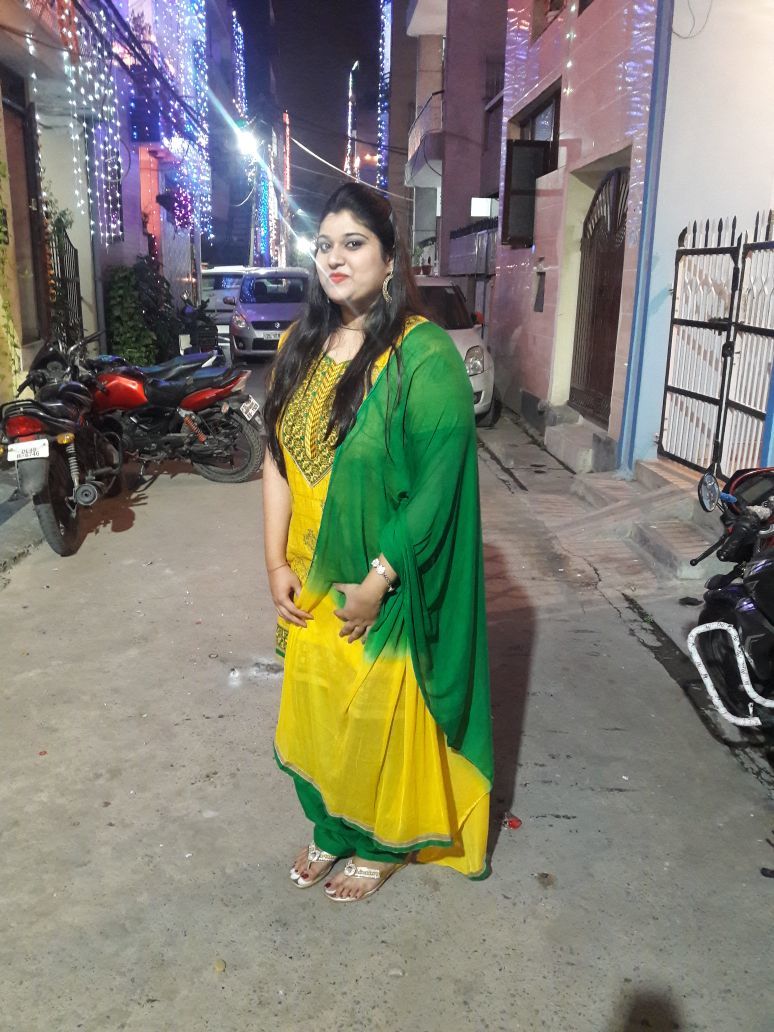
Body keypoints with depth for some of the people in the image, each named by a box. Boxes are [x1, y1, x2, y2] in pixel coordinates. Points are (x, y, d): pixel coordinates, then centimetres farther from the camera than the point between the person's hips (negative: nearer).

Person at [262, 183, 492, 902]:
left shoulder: (424, 355, -17)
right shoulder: (300, 344, 3)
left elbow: (438, 483, -19)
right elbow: (276, 459, 4)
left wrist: (377, 581, -18)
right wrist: (277, 562, -2)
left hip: (386, 589, -6)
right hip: (309, 581, 6)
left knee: (380, 718, 13)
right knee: (316, 707, 20)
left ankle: (382, 843, 41)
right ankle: (331, 828, 46)